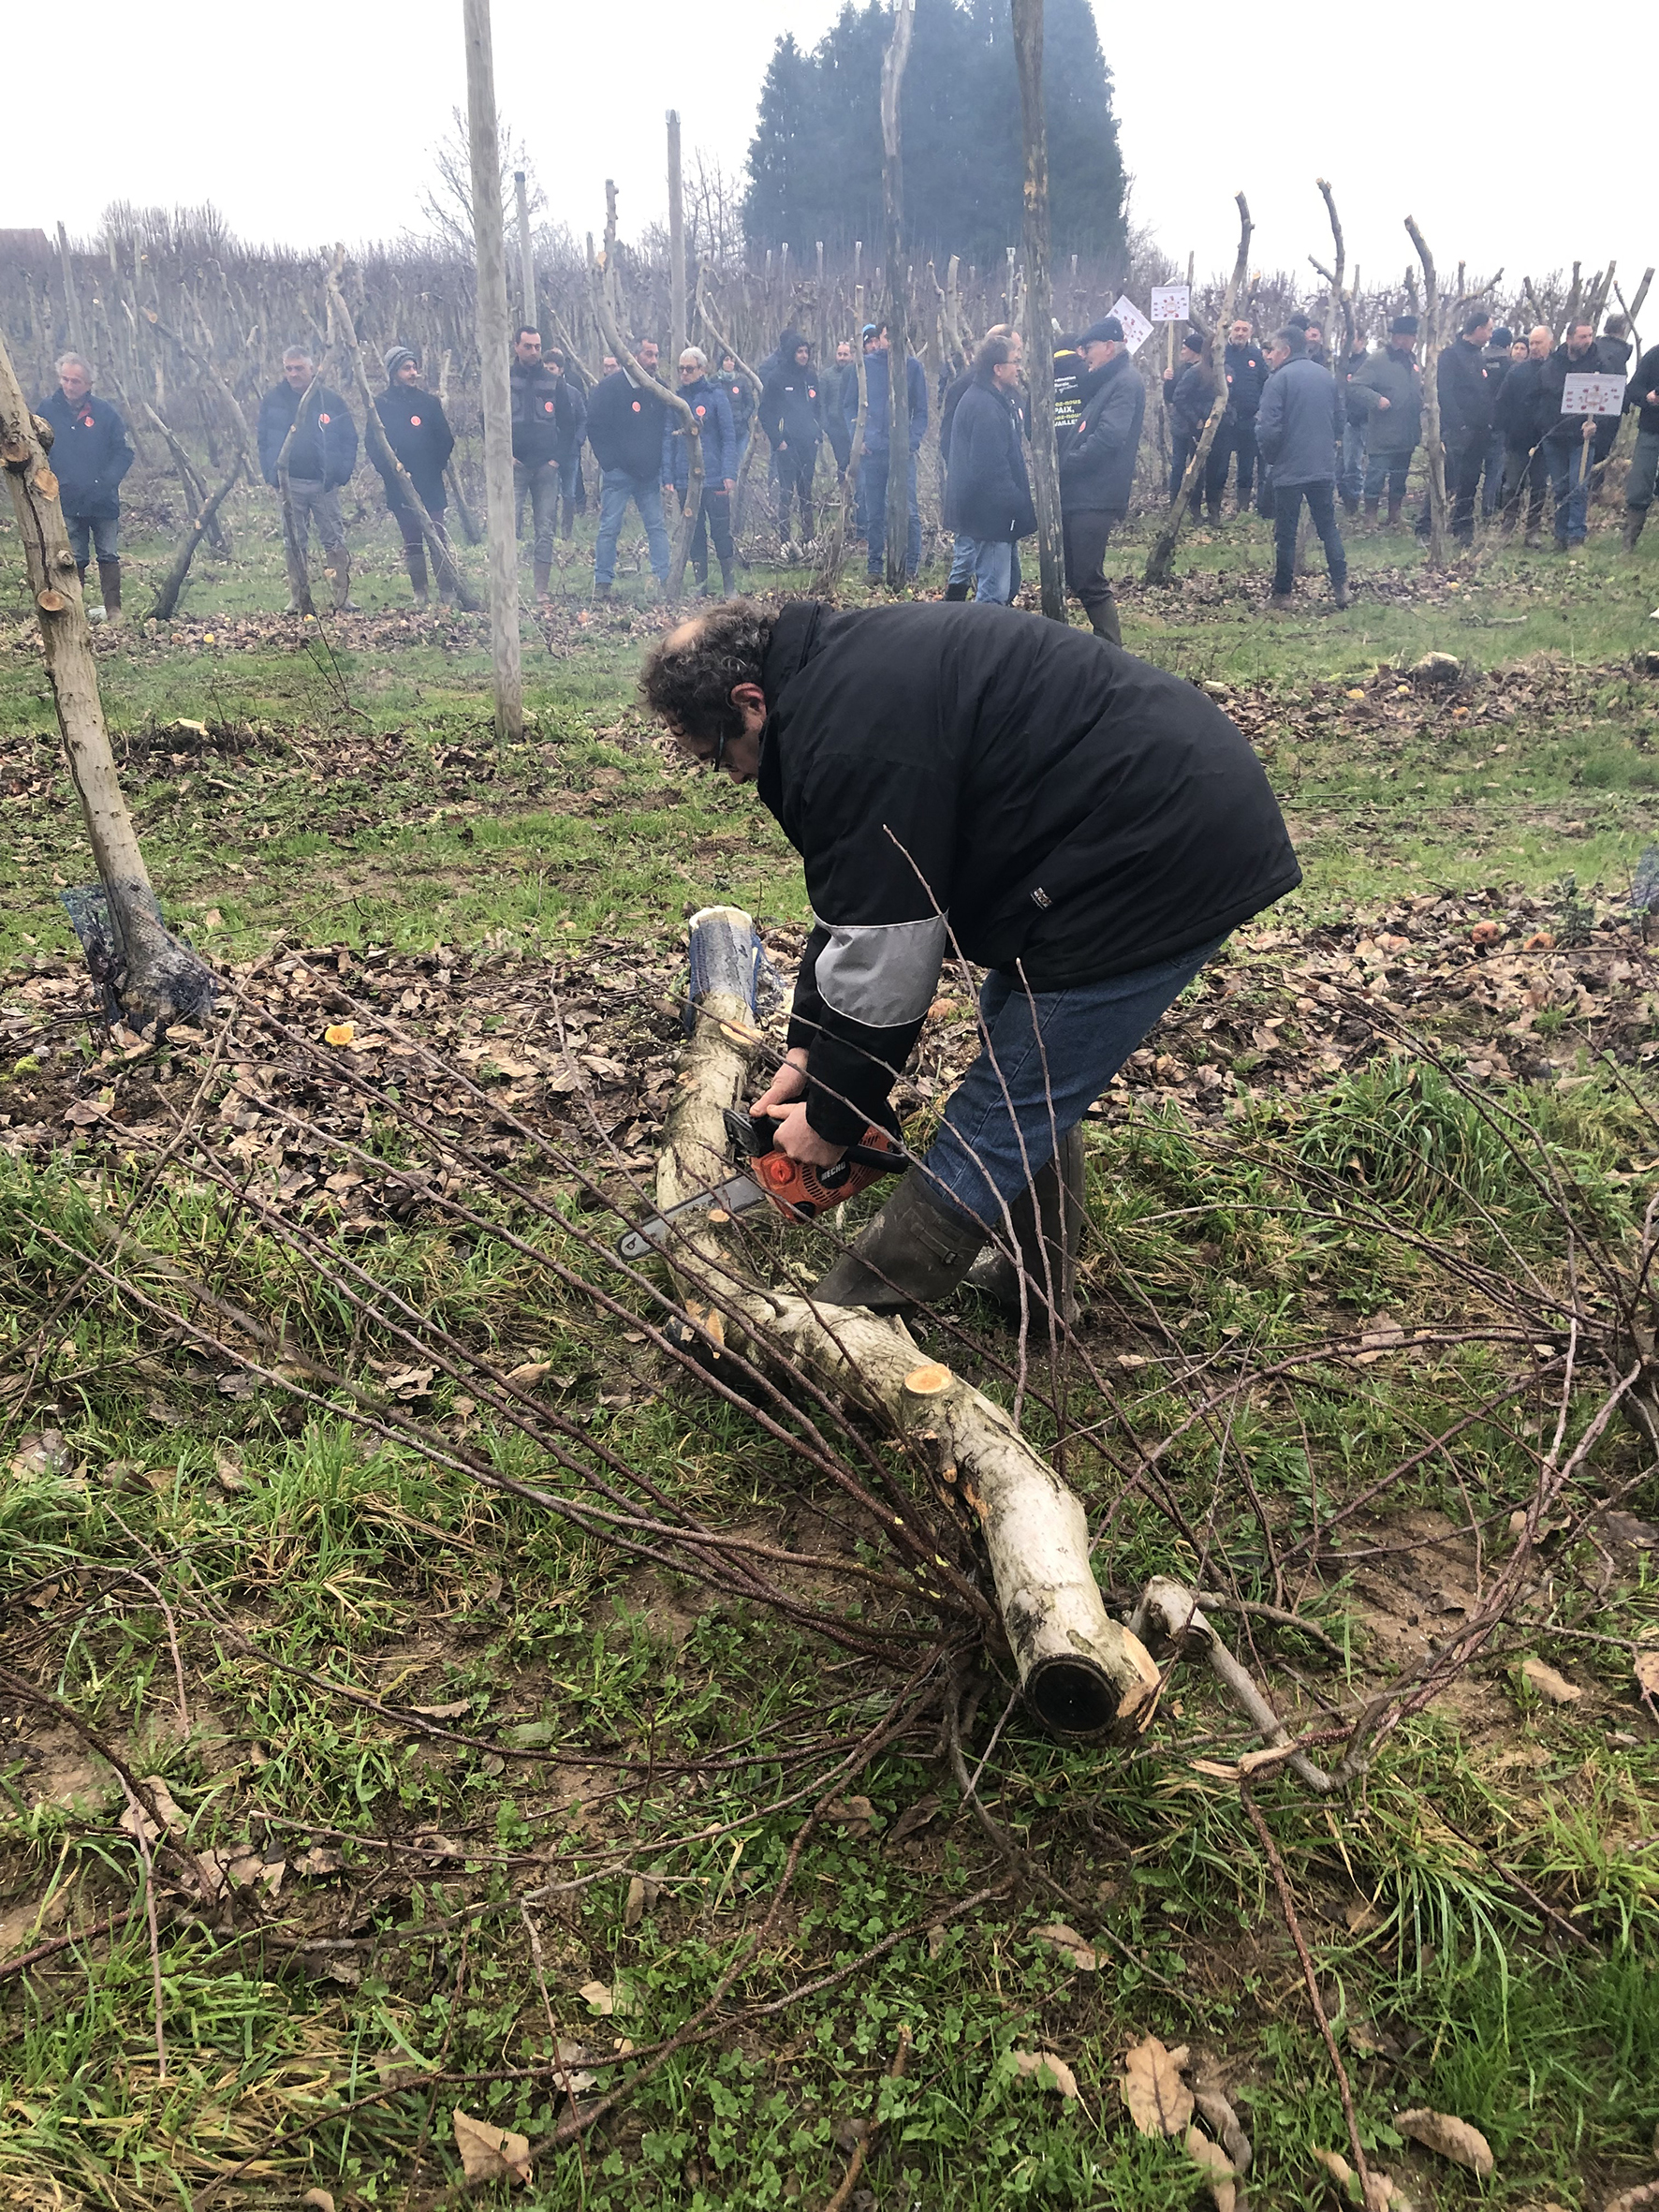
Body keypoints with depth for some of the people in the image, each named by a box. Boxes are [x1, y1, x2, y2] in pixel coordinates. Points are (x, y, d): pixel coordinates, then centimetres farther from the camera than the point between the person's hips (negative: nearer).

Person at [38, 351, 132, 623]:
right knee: (74, 559, 6)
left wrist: (107, 481, -13)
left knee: (109, 556, 2)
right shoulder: (47, 411, 2)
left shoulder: (105, 412, -1)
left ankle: (114, 611, 6)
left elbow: (124, 452, 1)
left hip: (104, 501, -1)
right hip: (67, 502, 1)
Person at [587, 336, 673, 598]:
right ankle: (602, 582, 1)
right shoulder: (610, 387, -6)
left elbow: (666, 428, 18)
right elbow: (596, 429, -6)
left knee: (657, 527, 2)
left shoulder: (658, 389, 9)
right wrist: (609, 464, -10)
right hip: (618, 473, -5)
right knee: (609, 527, -3)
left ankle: (664, 579, 6)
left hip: (649, 474, 5)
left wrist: (660, 465, 6)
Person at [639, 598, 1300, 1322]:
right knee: (1034, 1084, 22)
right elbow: (852, 905, 16)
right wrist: (806, 1050, 17)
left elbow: (879, 963, -17)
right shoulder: (837, 670, 11)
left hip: (1165, 855, -11)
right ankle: (1041, 1282, 34)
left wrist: (832, 1116, -2)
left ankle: (868, 1301, 11)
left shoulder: (854, 735, -22)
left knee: (1000, 1120, -2)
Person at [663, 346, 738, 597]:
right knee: (694, 534, 7)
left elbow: (728, 437, -3)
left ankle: (730, 586, 2)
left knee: (721, 531, -4)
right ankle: (700, 584, 14)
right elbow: (668, 439, 9)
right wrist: (667, 476, 0)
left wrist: (729, 473, -12)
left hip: (714, 478, -4)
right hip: (685, 480, 4)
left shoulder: (716, 395, 0)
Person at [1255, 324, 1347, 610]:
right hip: (1325, 467, 5)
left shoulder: (1279, 379, -10)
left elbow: (1269, 428, -15)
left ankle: (1282, 594, 7)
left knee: (1285, 534, 2)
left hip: (1290, 469, -5)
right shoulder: (1327, 376, 9)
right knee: (1328, 527, 12)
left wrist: (1270, 457, 1)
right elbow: (1339, 419, 14)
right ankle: (1341, 586, 5)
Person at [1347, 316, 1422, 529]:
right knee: (1376, 478, -4)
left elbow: (1419, 389, 26)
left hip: (1407, 437, 8)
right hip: (1383, 437, -8)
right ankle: (1370, 519, 5)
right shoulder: (1377, 361, -12)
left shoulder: (1411, 361, 13)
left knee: (1399, 480, 15)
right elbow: (1355, 386, -18)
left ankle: (1395, 518, 25)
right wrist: (1377, 399, -28)